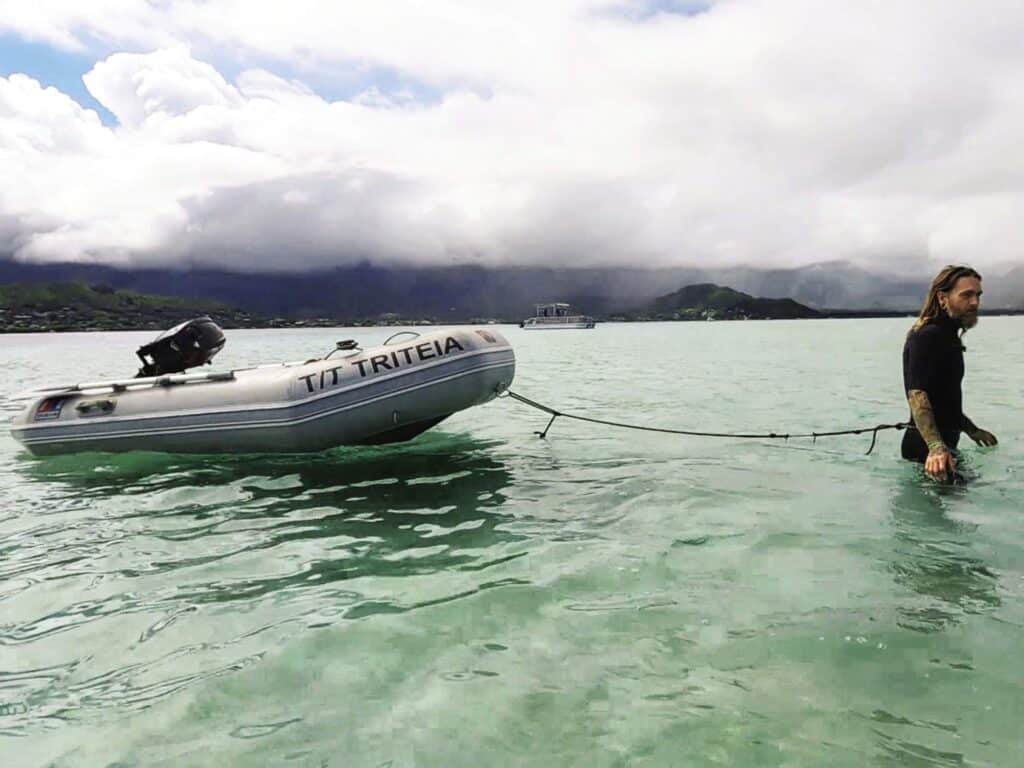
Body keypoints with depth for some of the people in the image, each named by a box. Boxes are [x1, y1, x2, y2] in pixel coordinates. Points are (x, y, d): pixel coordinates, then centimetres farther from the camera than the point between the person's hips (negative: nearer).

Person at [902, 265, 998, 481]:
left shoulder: (947, 336, 15)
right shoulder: (928, 336, -18)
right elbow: (917, 395, -31)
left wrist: (971, 429, 36)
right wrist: (936, 447, -44)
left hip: (942, 442, 11)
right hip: (927, 447, -11)